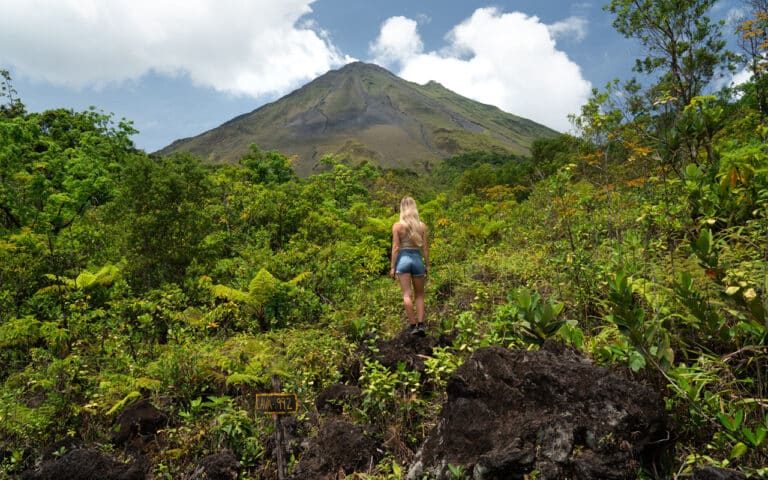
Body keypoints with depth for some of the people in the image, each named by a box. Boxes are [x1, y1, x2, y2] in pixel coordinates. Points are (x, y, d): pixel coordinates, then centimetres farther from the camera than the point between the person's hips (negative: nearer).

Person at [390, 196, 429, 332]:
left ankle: (413, 325, -1)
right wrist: (427, 265, 9)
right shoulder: (422, 225, 2)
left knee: (407, 294, 1)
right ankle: (420, 324, 5)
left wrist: (392, 267, -2)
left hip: (403, 259, -2)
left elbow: (395, 247, -6)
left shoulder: (397, 226, -4)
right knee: (419, 294, 14)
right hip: (417, 259, 2)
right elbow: (425, 247, 2)